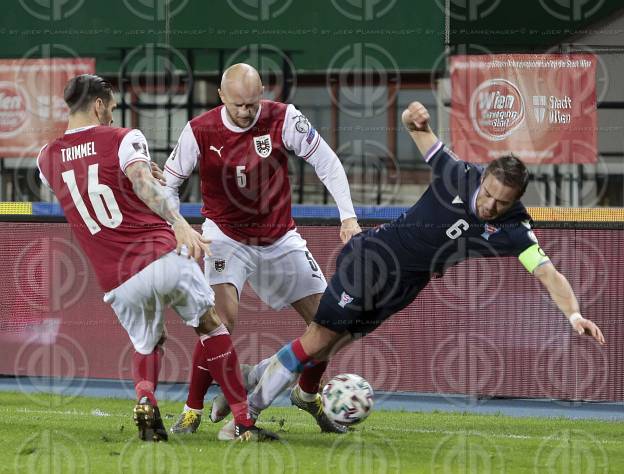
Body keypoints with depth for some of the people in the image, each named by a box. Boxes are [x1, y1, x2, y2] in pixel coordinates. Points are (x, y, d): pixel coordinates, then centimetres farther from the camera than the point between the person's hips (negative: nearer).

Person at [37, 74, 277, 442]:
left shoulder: (47, 160, 12)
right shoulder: (123, 139, -2)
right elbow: (143, 183, -21)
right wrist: (180, 225, -35)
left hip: (117, 283, 3)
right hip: (163, 256, -3)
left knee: (146, 345, 25)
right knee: (211, 327, 16)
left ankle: (145, 397, -8)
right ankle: (244, 423, 11)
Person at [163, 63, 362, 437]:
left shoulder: (283, 118, -14)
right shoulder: (200, 132, -15)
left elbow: (327, 162, -7)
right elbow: (169, 182, -4)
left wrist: (348, 217, -14)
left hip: (280, 238, 3)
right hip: (226, 235, -3)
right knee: (224, 315, -26)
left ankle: (308, 394, 30)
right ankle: (193, 410, -16)